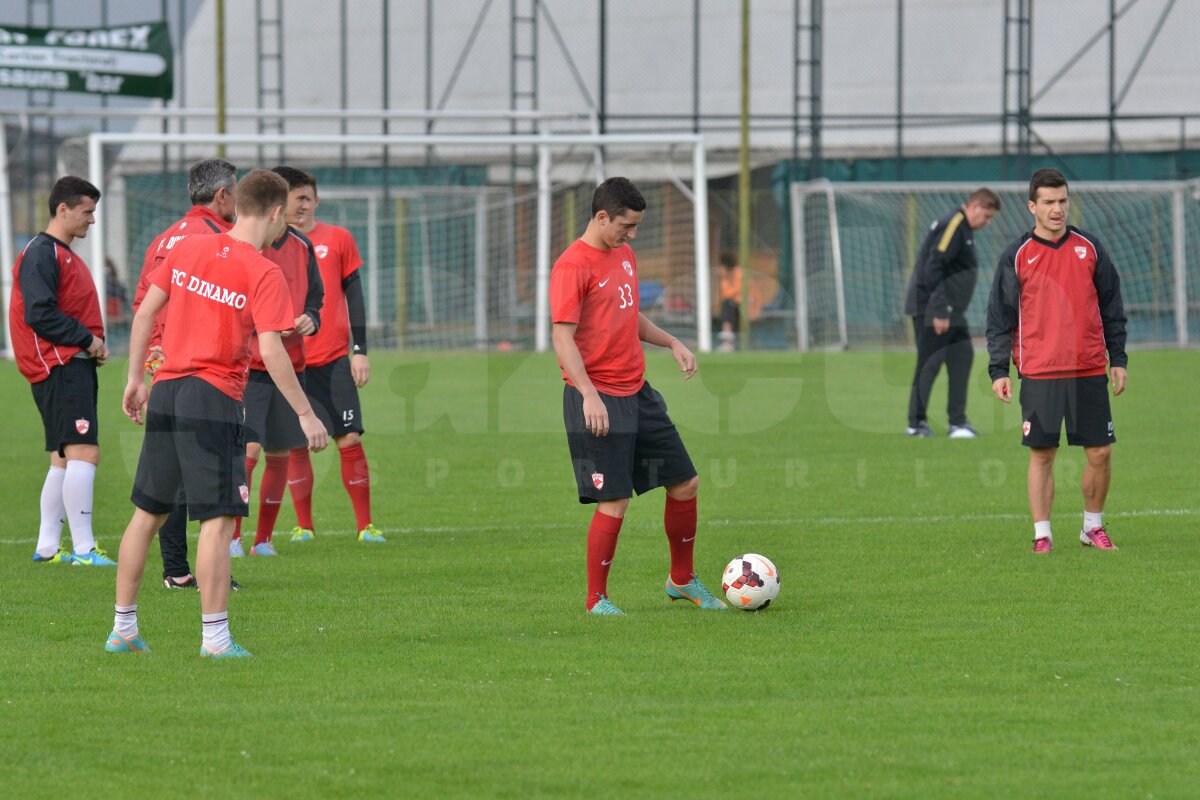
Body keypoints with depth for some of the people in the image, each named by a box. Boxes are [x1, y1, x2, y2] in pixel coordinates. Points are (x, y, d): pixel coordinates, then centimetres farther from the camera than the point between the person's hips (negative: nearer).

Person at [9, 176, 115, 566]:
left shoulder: (65, 255, 21)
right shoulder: (41, 254, -11)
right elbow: (39, 314, -19)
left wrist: (95, 344, 9)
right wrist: (86, 339, -15)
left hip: (77, 365, 11)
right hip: (59, 368, -11)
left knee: (65, 458, 13)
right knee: (84, 453, -15)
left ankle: (47, 547, 17)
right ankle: (83, 548, -17)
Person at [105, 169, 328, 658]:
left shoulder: (187, 250, 8)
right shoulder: (263, 274, -9)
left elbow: (145, 311, 11)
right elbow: (270, 351, -16)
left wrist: (136, 378, 20)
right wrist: (305, 414, -10)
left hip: (165, 394, 7)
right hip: (214, 399, -7)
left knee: (147, 513, 15)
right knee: (218, 519, -5)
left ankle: (123, 629, 21)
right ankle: (215, 636, -9)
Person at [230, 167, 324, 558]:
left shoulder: (301, 246, 10)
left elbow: (314, 298, 20)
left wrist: (310, 320, -2)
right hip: (247, 366, -5)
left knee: (280, 453, 8)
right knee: (248, 449, -16)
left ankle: (264, 539, 19)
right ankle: (232, 537, -5)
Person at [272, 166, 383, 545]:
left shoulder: (338, 239, 5)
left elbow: (354, 295, 8)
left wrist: (360, 351, 2)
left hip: (334, 358, 0)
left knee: (350, 439, -5)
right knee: (294, 444, 0)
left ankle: (365, 525, 1)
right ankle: (303, 525, 9)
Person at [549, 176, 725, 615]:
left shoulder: (624, 255, 14)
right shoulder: (573, 265, -13)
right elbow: (563, 336, -18)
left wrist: (671, 342, 11)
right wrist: (589, 395, -27)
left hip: (637, 393, 9)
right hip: (599, 399, -9)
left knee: (685, 483, 11)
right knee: (615, 502, -9)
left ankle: (682, 580, 27)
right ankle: (596, 601, 4)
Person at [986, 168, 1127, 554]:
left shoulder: (1090, 248, 8)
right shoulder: (1016, 256, 2)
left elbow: (1112, 308, 13)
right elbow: (999, 317, 2)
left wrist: (1118, 359, 8)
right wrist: (998, 370, -4)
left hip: (1089, 372, 2)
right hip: (1039, 373, -2)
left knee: (1100, 453, 2)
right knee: (1041, 455, -1)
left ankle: (1093, 526, 19)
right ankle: (1042, 534, 6)